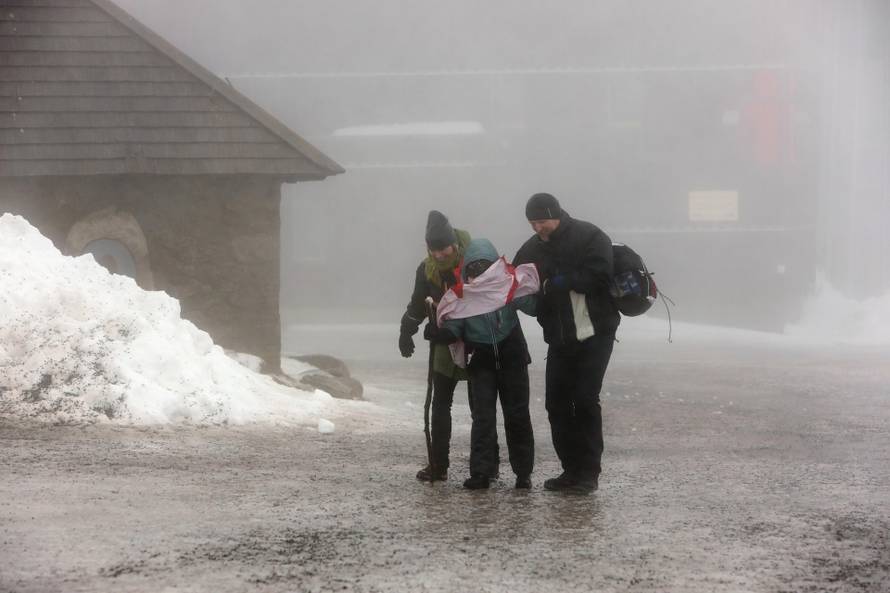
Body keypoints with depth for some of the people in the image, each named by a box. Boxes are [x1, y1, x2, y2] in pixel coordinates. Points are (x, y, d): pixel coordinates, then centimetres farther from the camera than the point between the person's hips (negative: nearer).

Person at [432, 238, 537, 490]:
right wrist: (443, 334, -18)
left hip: (512, 356, -1)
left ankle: (523, 471, 13)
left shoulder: (510, 285, -7)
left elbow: (532, 306, -13)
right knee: (482, 416, -2)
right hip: (481, 359, 1)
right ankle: (481, 472, -2)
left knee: (517, 414, 5)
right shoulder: (461, 295, -3)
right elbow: (454, 328, -1)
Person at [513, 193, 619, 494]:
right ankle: (572, 470, 12)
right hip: (559, 338, 6)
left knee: (585, 400, -9)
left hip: (594, 333, -6)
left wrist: (560, 281, -22)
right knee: (556, 402, 3)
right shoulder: (533, 249, 8)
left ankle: (589, 473, -2)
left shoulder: (590, 237, -9)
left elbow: (601, 276, -19)